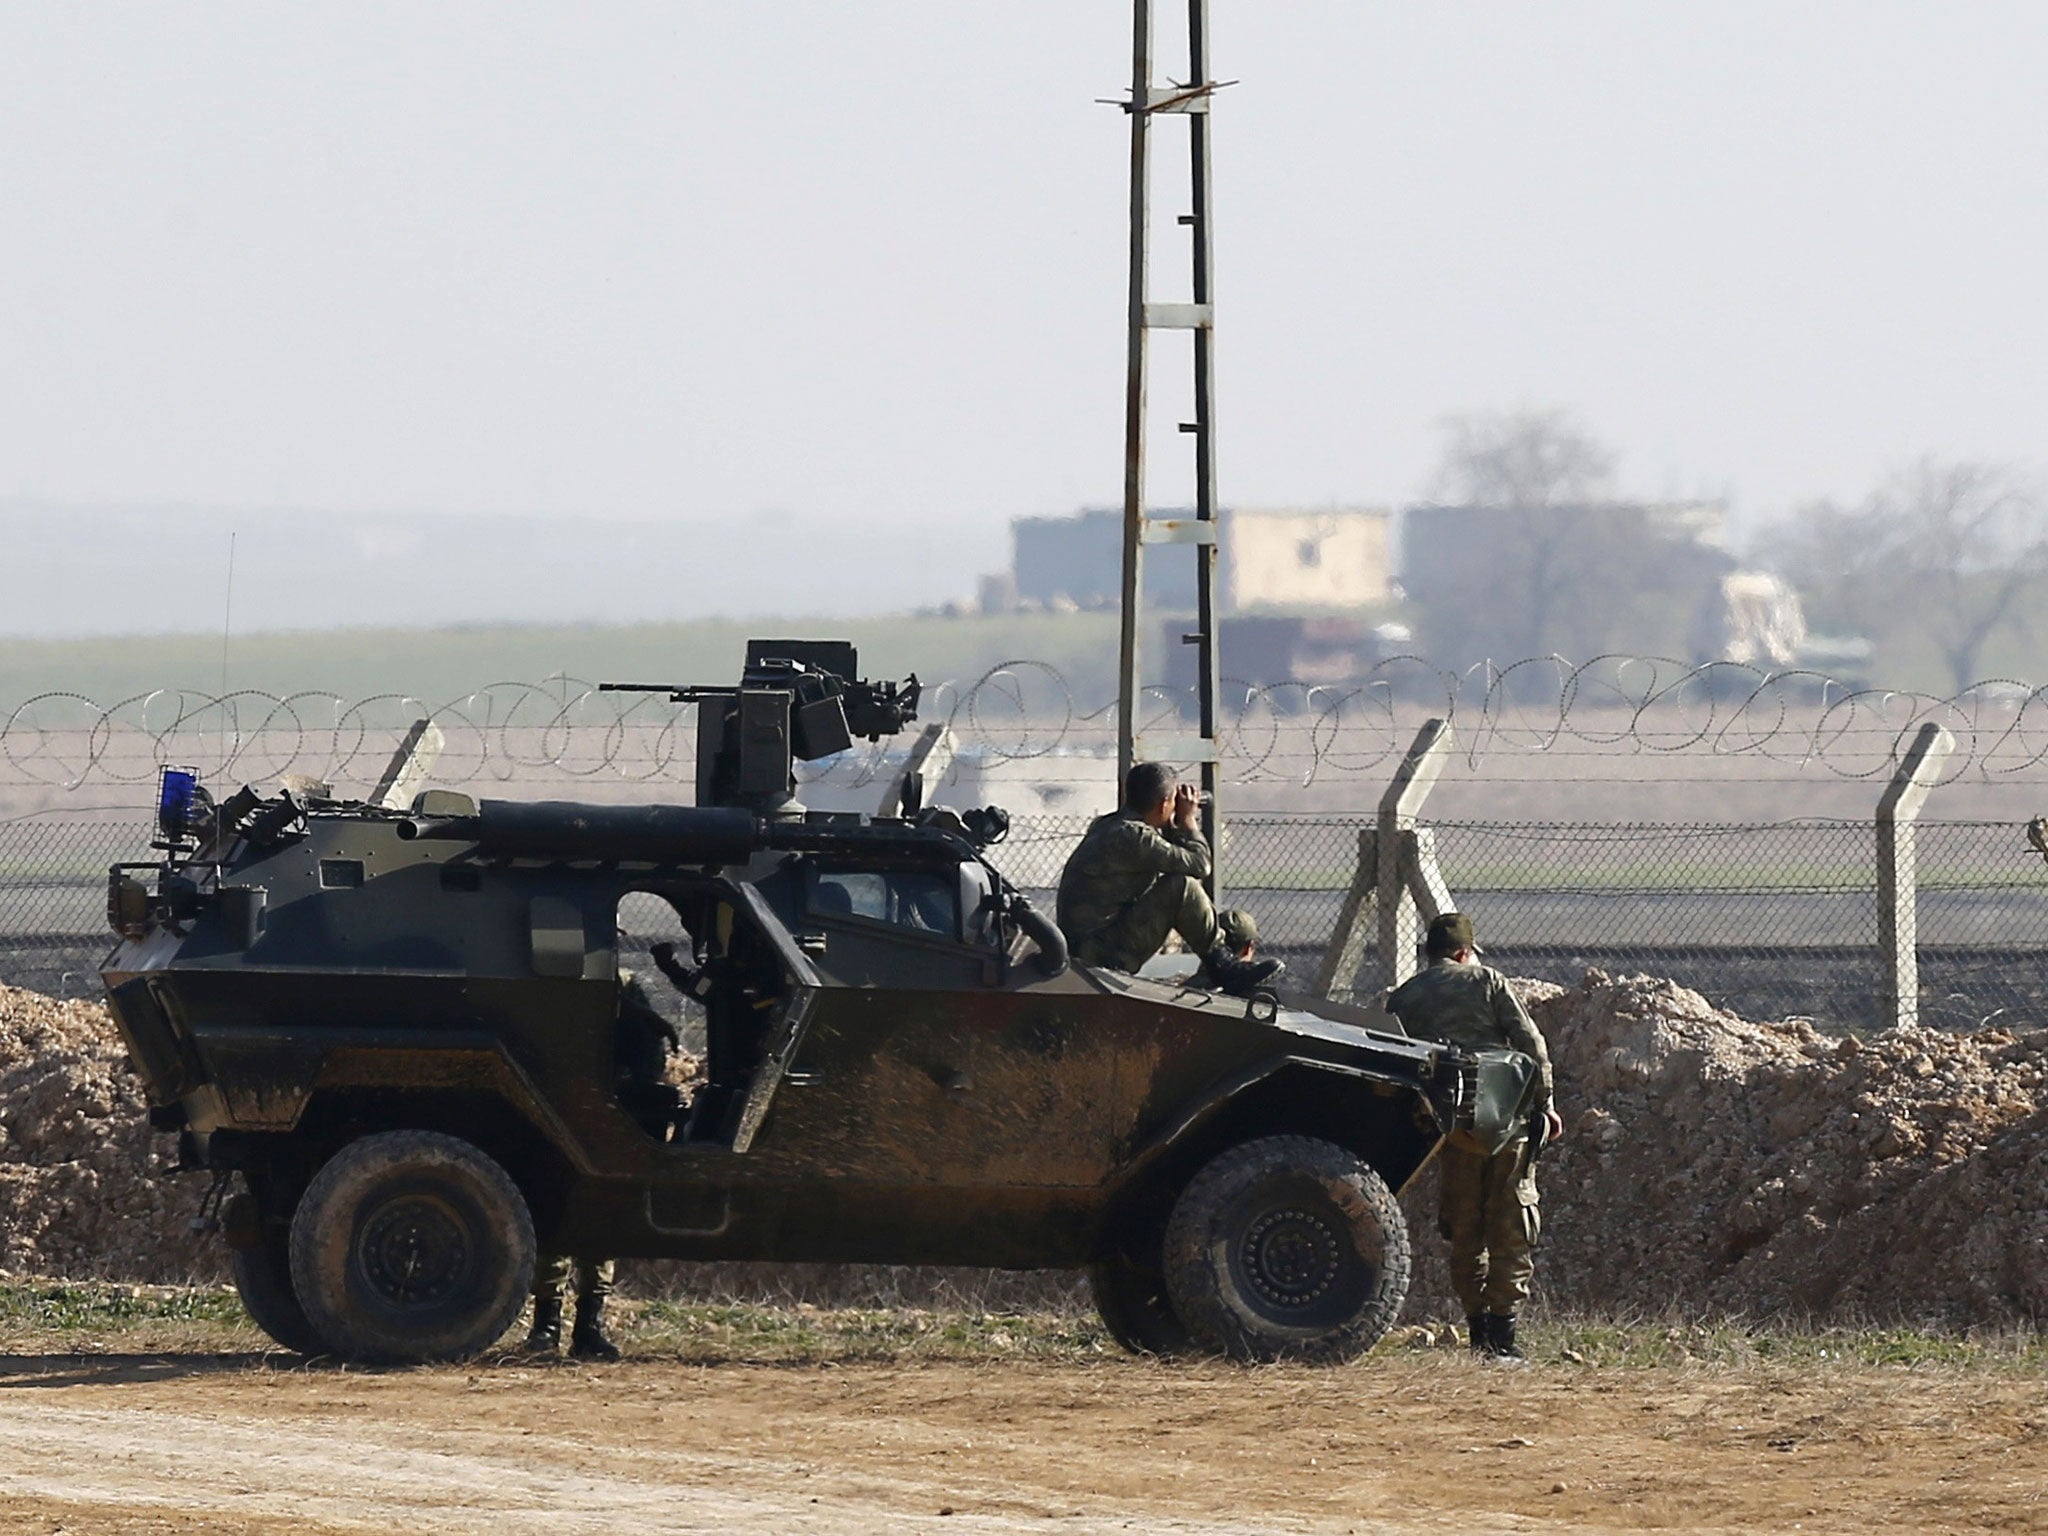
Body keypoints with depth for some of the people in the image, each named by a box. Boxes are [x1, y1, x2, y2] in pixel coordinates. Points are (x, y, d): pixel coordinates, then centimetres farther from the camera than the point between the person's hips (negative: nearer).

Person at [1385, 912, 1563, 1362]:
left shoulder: (1401, 999, 11)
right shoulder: (1487, 981, 5)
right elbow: (1530, 1042, -1)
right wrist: (1545, 1102, 4)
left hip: (1451, 1122, 2)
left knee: (1464, 1228, 11)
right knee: (1511, 1225, 1)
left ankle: (1479, 1332, 9)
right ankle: (1502, 1334, -5)